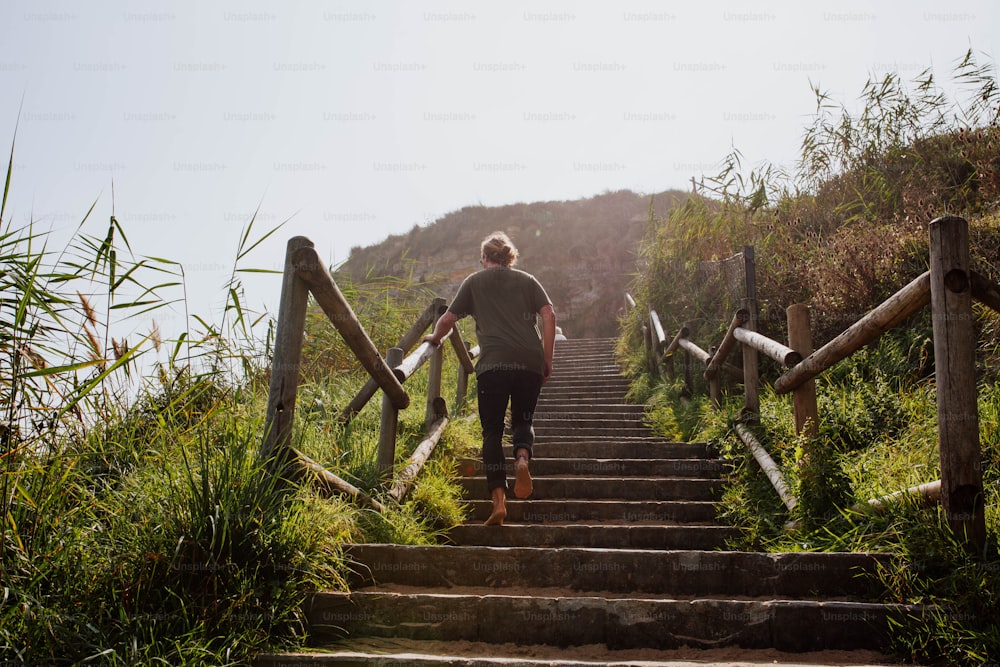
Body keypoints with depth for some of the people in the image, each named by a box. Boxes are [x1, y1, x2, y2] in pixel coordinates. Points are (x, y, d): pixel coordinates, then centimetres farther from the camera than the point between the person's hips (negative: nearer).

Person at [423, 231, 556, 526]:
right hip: (530, 363, 2)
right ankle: (522, 458, -16)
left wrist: (435, 338, 35)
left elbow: (448, 318, 14)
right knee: (523, 420, 18)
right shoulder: (527, 280, 18)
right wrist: (547, 361, 8)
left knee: (492, 431, 3)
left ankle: (498, 499, -9)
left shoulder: (474, 282, 16)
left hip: (493, 364, -2)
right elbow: (549, 316, 5)